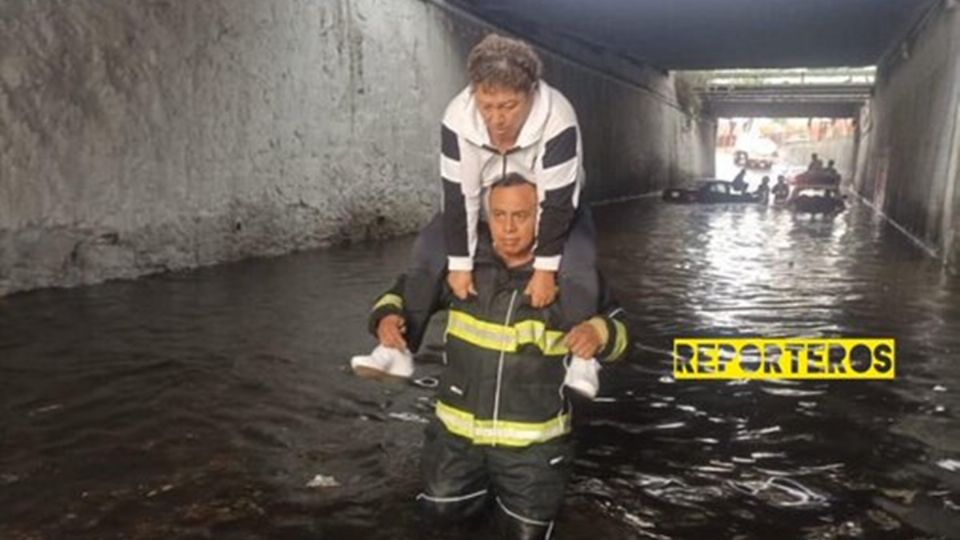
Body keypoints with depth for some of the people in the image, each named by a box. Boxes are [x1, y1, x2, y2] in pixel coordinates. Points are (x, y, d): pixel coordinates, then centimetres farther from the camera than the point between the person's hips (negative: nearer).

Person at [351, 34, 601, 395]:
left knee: (576, 266, -28)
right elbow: (459, 197, -23)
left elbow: (556, 203, -30)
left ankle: (582, 356, -10)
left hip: (549, 203, -2)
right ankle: (400, 349, 0)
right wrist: (461, 264, -20)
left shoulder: (558, 121, -37)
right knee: (428, 253, -11)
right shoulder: (458, 118, -29)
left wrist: (545, 268, -27)